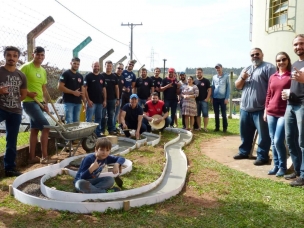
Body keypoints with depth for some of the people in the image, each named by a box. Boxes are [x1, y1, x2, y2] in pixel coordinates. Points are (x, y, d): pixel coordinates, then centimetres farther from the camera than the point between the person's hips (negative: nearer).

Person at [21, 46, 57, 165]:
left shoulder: (43, 71, 15)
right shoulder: (26, 67, -8)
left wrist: (46, 103, 11)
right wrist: (27, 93, -21)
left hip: (39, 103, 8)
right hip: (29, 102, -8)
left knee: (35, 129, 11)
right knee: (45, 126, -14)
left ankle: (32, 157, 18)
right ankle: (44, 157, -8)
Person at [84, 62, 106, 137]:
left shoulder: (101, 77, 13)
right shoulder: (88, 76, -4)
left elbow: (104, 89, 14)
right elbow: (85, 88, -8)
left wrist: (105, 100, 7)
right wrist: (88, 100, -15)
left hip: (100, 102, 6)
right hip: (91, 101, -6)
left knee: (98, 118, 13)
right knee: (89, 119, -4)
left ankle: (98, 133, 22)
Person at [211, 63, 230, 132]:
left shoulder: (226, 76, -1)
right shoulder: (214, 77, 9)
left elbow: (228, 87, -4)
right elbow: (212, 87, 11)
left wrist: (227, 98, -10)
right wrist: (211, 97, 4)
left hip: (223, 98, -3)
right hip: (215, 98, 3)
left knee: (224, 114, 2)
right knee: (216, 114, 9)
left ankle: (225, 128, 10)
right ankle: (217, 127, 17)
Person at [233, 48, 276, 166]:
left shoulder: (268, 67, -2)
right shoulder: (246, 69, 20)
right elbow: (237, 86, 19)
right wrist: (242, 78, -3)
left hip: (261, 109, -7)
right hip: (245, 108, 7)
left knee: (263, 134, -2)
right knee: (245, 133, 16)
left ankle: (262, 156, 4)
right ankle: (243, 152, 28)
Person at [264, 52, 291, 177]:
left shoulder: (292, 76, -2)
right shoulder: (272, 77, 13)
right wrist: (265, 111, 14)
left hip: (284, 113, -5)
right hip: (271, 113, 5)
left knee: (278, 141, -10)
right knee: (273, 142, 8)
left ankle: (283, 166, 8)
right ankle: (276, 165, 19)